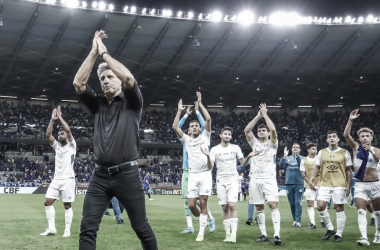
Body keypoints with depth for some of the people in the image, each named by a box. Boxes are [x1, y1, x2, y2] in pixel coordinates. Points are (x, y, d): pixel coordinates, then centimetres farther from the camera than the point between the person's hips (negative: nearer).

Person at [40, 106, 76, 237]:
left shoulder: (71, 145, 1)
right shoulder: (56, 146, 15)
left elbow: (68, 130, -13)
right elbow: (48, 134, 3)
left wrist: (60, 117, -6)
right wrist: (53, 119, -2)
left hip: (68, 179, -5)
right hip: (56, 179, 5)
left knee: (67, 205, -2)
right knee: (48, 202, -4)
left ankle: (67, 230, 2)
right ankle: (51, 228, -2)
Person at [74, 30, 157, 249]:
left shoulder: (131, 102, 5)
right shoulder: (98, 104, 16)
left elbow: (128, 78, -14)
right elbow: (78, 83, 2)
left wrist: (104, 52, -4)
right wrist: (94, 52, 1)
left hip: (127, 174, -3)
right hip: (100, 176, 4)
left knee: (141, 227, 3)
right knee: (87, 228, -5)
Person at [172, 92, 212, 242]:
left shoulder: (205, 136, 9)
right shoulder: (186, 139, 13)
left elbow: (208, 119, -4)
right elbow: (175, 127, 1)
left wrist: (200, 104, -1)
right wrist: (180, 111, 1)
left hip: (205, 174, -2)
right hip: (193, 175, 2)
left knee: (203, 203, -5)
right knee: (191, 205, -4)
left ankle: (201, 232, -1)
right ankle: (202, 220, 24)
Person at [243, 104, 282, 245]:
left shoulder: (272, 143, 5)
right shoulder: (254, 143, 14)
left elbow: (273, 129, -13)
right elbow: (246, 130, 0)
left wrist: (265, 114, -6)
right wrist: (258, 116, -1)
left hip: (269, 178, -4)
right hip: (255, 179, 4)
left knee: (273, 204, -15)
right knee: (259, 207, 4)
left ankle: (277, 235, -19)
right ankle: (264, 234, 11)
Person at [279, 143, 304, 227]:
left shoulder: (302, 158, 8)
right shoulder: (287, 158, 12)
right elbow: (281, 165, -3)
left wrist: (297, 156, -21)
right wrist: (284, 156, -13)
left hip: (299, 183, -2)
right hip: (289, 183, 2)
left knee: (298, 202, -10)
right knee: (292, 203, 6)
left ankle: (298, 221, -11)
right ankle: (295, 220, 18)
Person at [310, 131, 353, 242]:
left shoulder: (345, 153, 3)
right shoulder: (322, 152, 8)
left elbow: (348, 170, 5)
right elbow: (317, 167, 11)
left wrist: (348, 185, -1)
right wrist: (312, 179, -4)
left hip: (339, 185, -2)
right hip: (324, 184, 2)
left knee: (339, 208, -1)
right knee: (320, 206, -8)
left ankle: (339, 234, 9)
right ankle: (330, 229, 11)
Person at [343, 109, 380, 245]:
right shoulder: (356, 147, 3)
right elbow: (346, 135, -11)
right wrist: (350, 120, -22)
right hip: (360, 185, 0)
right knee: (361, 212, -12)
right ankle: (364, 238, -19)